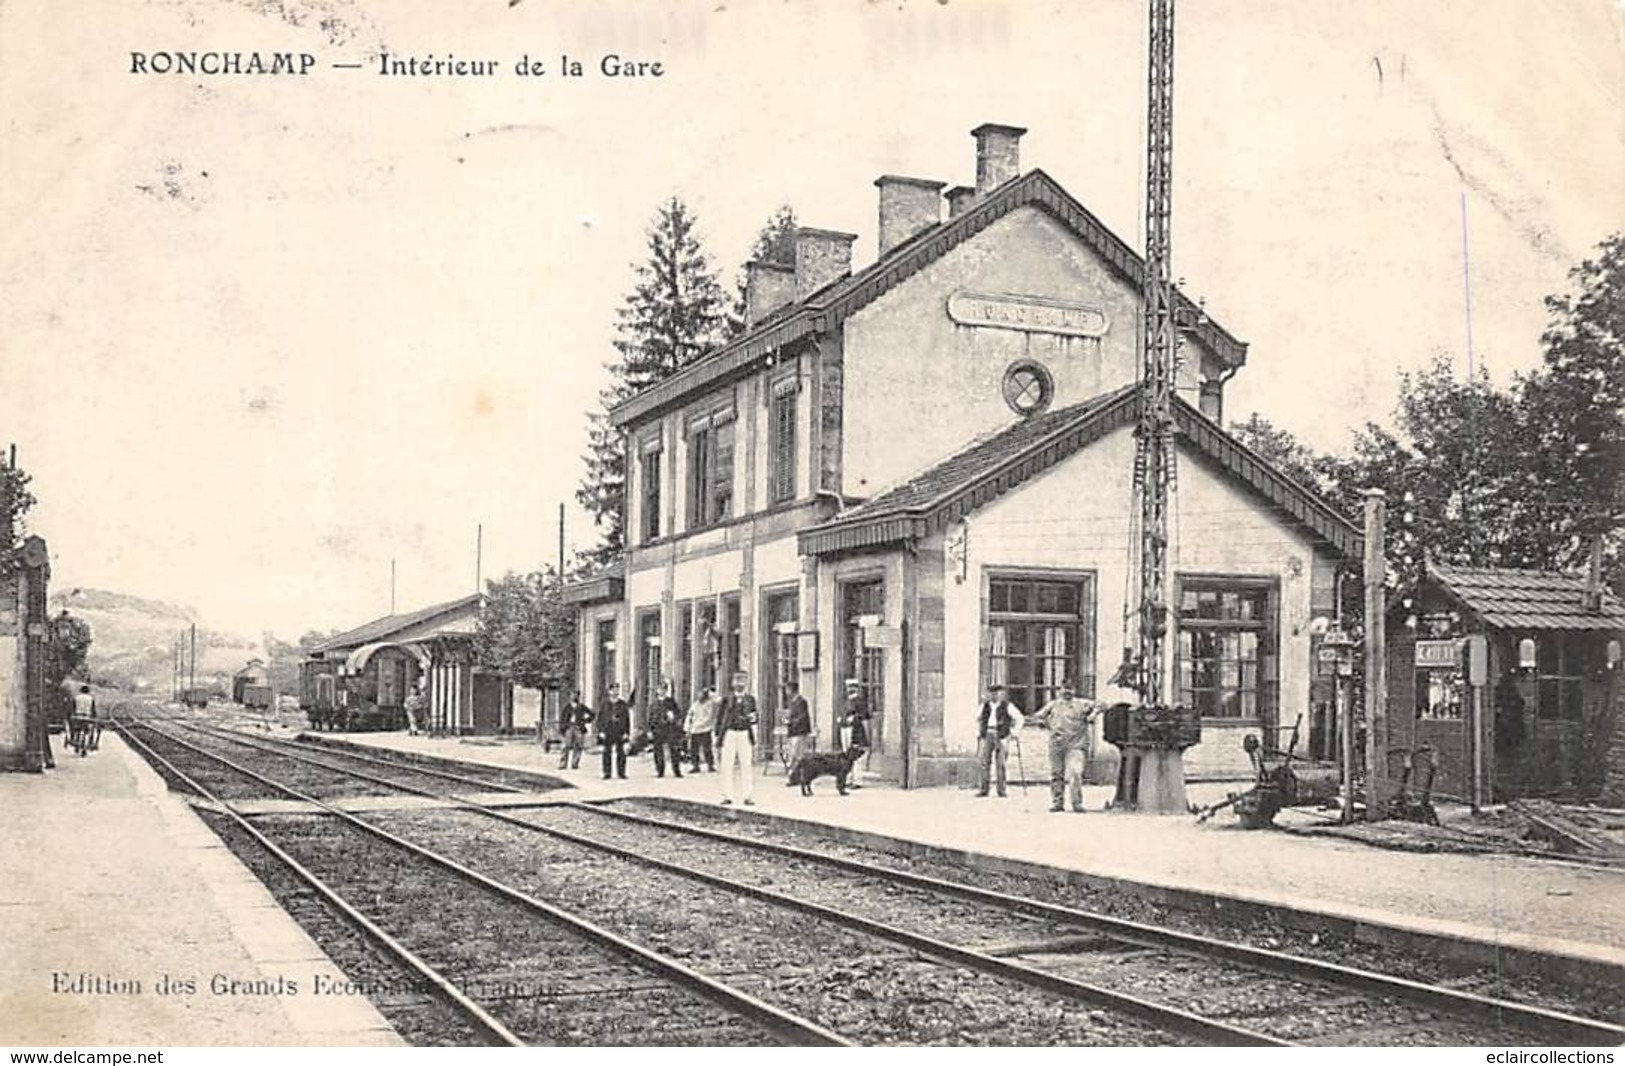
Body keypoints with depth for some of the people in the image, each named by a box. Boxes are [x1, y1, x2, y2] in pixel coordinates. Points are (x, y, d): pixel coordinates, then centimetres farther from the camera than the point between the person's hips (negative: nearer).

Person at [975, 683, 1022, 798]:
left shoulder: (1007, 705, 1)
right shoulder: (985, 705, 12)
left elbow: (1019, 718, 6)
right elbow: (978, 719, 26)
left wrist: (1014, 731, 0)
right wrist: (978, 732, 18)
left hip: (1001, 736, -3)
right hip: (987, 735, 3)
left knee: (1001, 763, -3)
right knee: (984, 761, -4)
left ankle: (1001, 790, 3)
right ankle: (983, 789, -1)